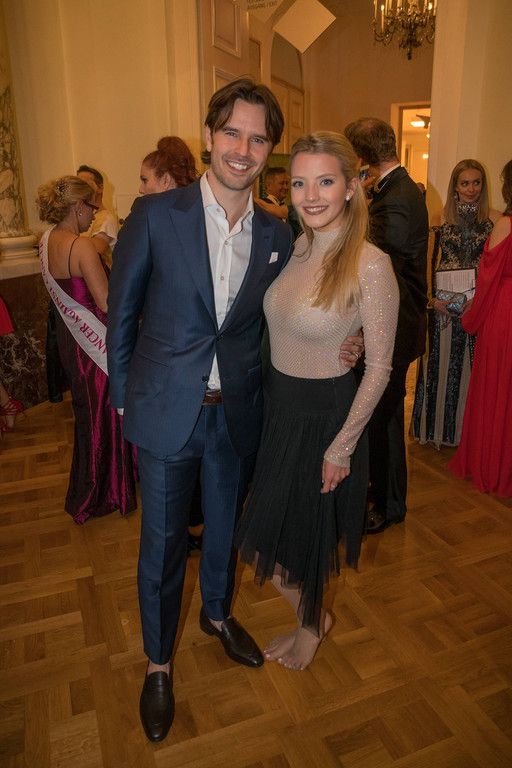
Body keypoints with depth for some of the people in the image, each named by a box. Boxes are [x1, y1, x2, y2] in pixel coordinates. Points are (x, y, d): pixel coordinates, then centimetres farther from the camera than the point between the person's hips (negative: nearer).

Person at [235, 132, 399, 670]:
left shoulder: (370, 265, -20)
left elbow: (380, 366, -16)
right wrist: (265, 399, 7)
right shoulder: (295, 249, 1)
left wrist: (343, 445, -14)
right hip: (276, 405, 6)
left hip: (324, 415, -6)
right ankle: (312, 617, 47)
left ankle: (311, 627, 48)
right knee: (271, 531, 18)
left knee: (304, 534, 15)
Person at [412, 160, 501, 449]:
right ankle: (438, 429, 24)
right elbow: (431, 262, 4)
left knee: (473, 365, 7)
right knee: (442, 365, 9)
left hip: (479, 303, -1)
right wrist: (432, 297, -9)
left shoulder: (494, 219, 2)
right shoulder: (443, 219, 5)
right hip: (444, 303, 1)